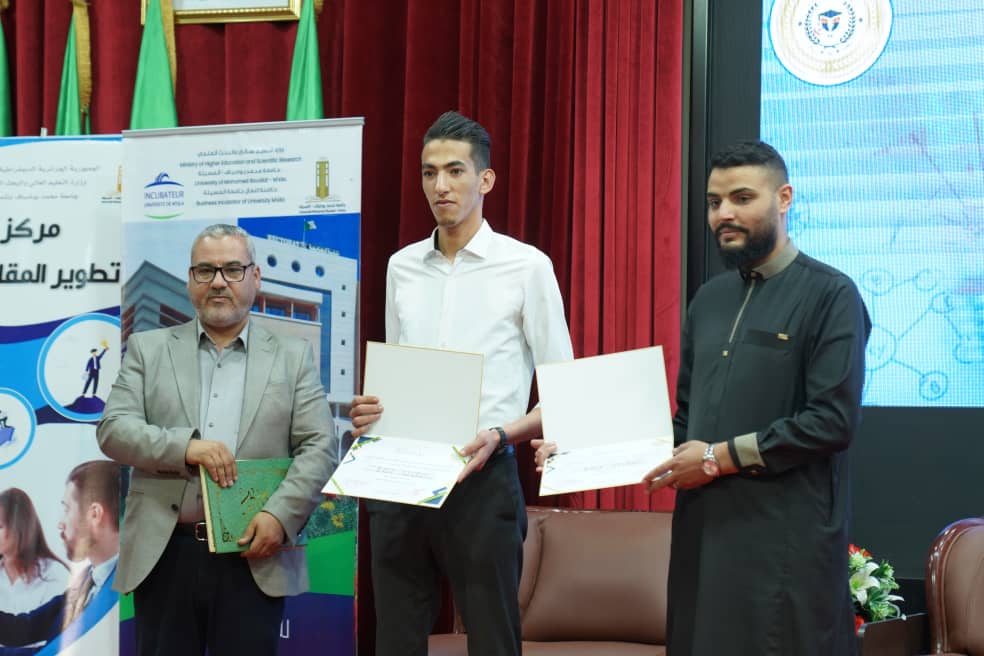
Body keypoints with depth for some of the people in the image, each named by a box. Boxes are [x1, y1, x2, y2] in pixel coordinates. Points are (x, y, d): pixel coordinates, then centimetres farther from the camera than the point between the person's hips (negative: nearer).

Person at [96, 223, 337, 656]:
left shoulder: (293, 357, 10)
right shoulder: (148, 349, 11)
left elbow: (319, 447, 2)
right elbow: (113, 429, 1)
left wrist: (280, 515, -13)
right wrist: (184, 446, -16)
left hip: (255, 556, 0)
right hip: (164, 555, 1)